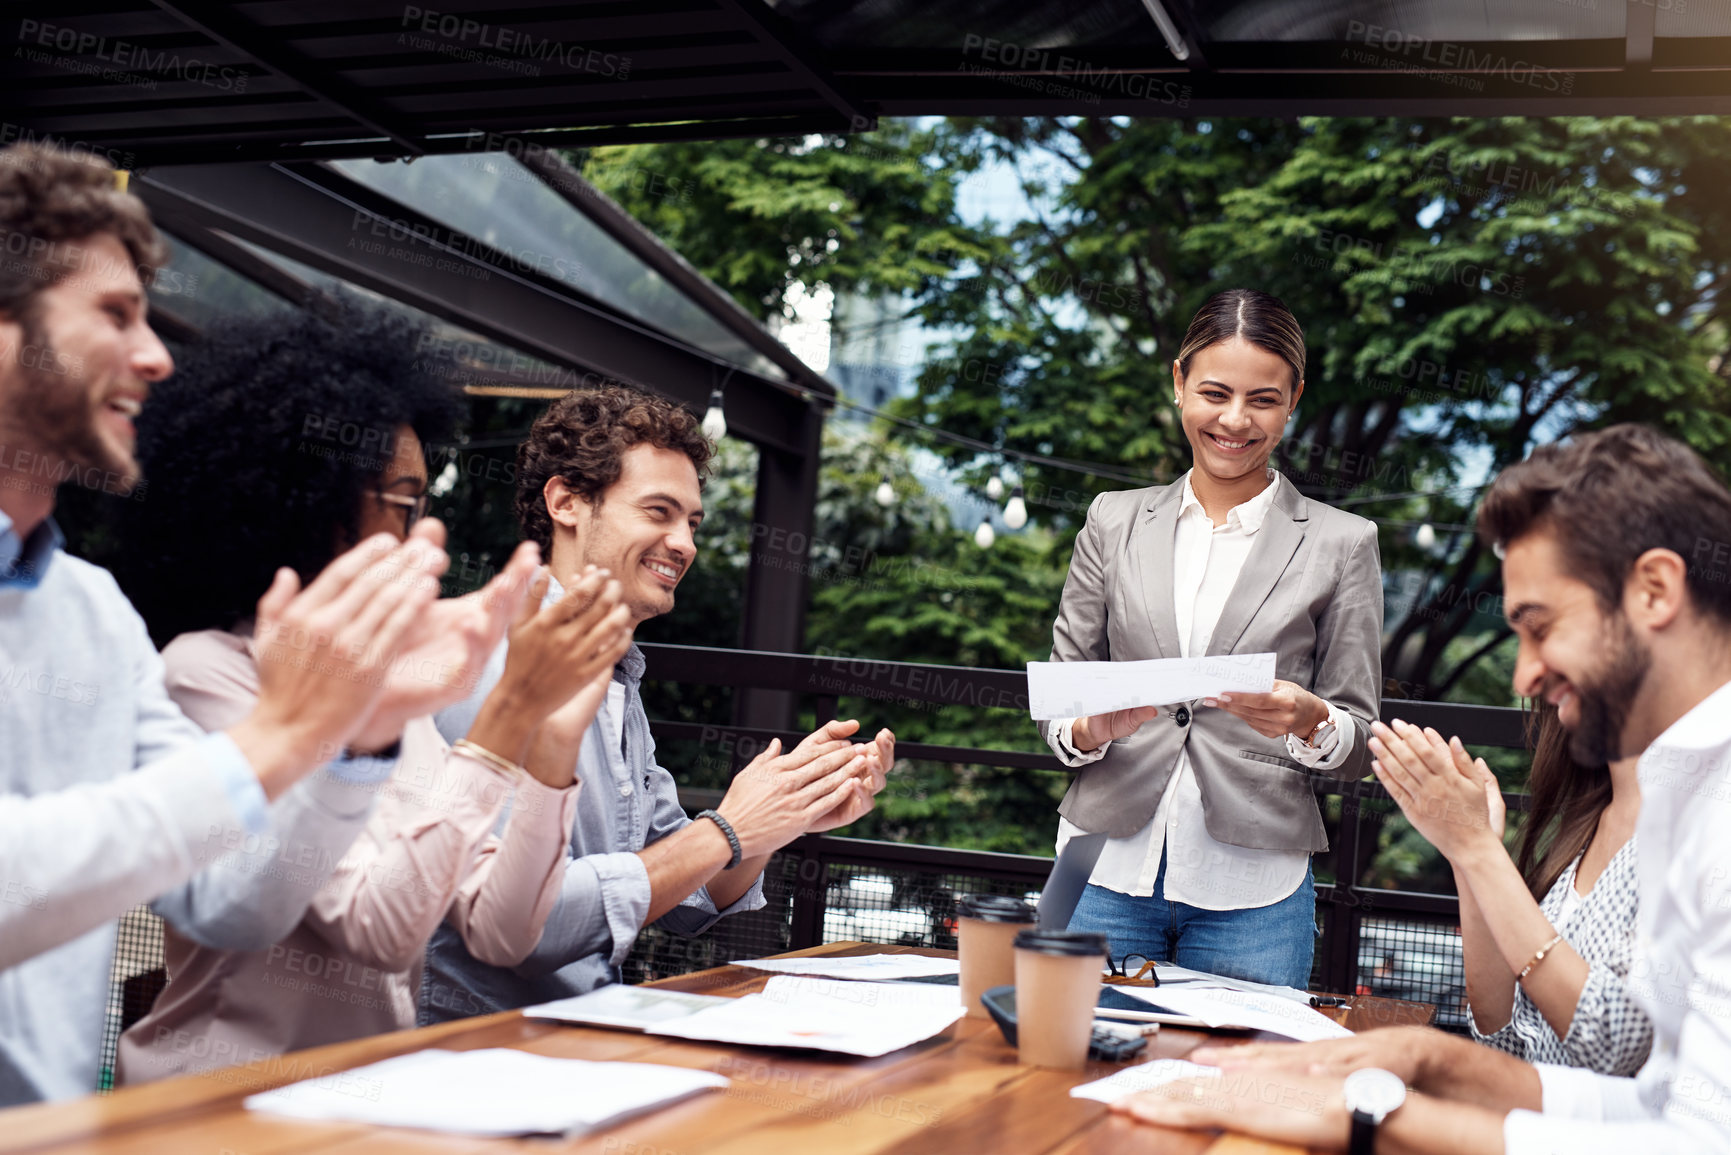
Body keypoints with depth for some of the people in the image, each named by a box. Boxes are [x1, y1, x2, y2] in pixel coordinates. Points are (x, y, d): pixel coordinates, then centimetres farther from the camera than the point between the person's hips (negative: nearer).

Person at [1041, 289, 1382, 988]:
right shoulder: (1114, 522, 9)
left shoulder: (1341, 544, 5)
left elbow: (1359, 746, 5)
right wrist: (1092, 728, -12)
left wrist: (1307, 720, -16)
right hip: (1109, 873, 1)